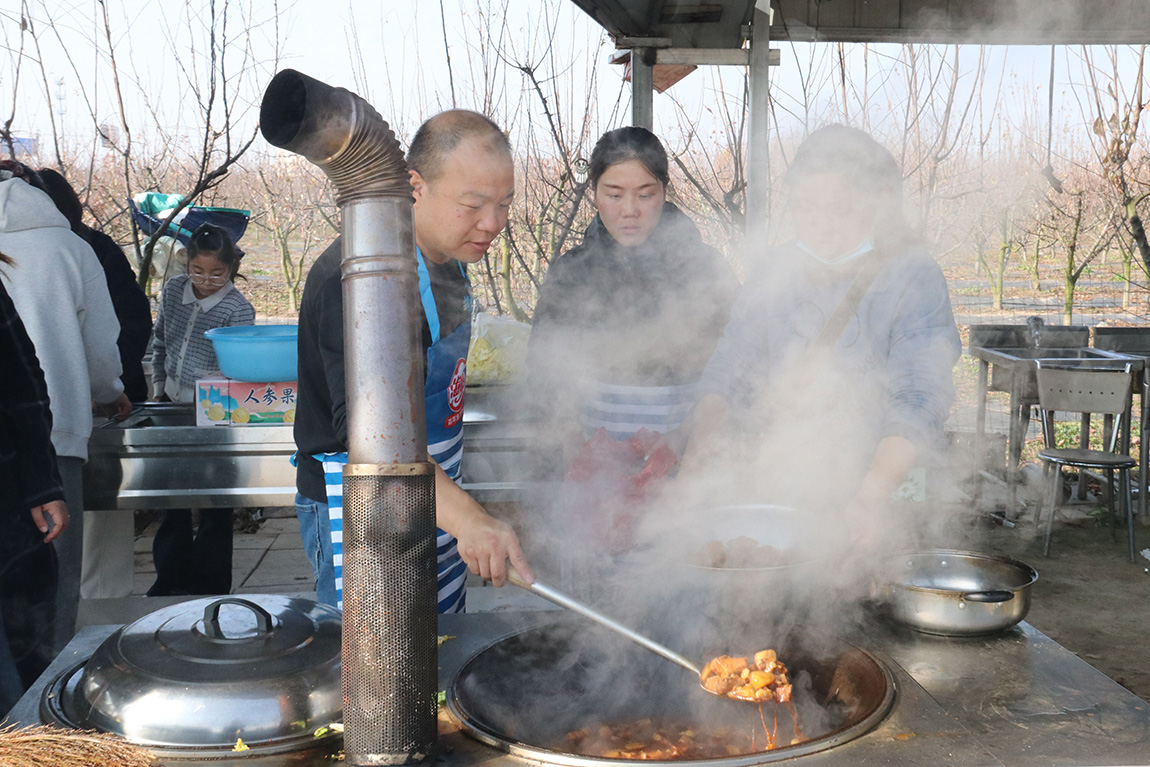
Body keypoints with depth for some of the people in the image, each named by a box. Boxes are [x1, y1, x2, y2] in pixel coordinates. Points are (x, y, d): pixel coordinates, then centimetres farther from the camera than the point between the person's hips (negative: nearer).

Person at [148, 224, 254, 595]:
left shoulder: (238, 309, -13)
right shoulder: (173, 290, 3)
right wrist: (158, 387, 14)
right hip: (172, 405, 6)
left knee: (214, 502, 2)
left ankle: (210, 582, 15)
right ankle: (170, 575, 30)